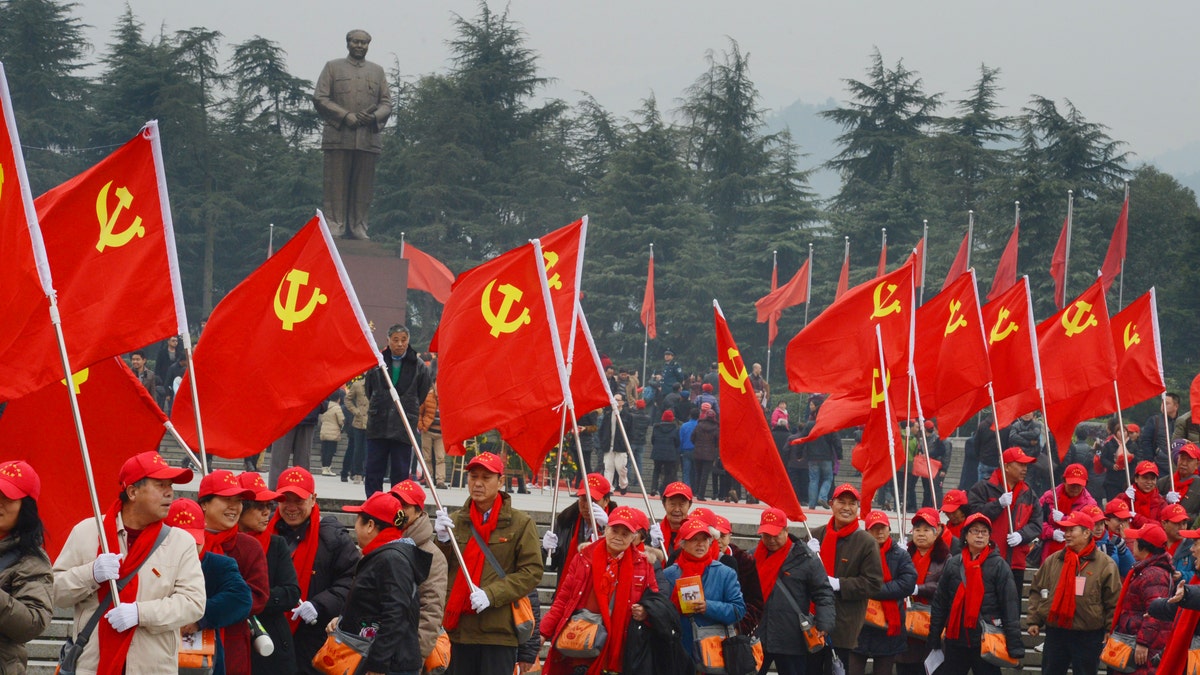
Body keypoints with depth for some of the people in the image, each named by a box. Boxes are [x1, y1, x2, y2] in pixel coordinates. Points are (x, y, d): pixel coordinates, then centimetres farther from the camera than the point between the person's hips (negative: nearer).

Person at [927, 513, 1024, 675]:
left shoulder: (999, 565, -3)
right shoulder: (953, 564, 6)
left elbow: (1010, 604, -7)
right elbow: (939, 602, 10)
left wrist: (1014, 644, -14)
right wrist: (934, 638, 8)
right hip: (955, 641, 4)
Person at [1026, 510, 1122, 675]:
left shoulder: (1105, 564, -6)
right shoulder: (1052, 561, 5)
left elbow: (1113, 602, -5)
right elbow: (1037, 592, 12)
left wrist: (1110, 632, -10)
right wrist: (1034, 620, 4)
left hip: (1088, 637, -4)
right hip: (1055, 633, 4)